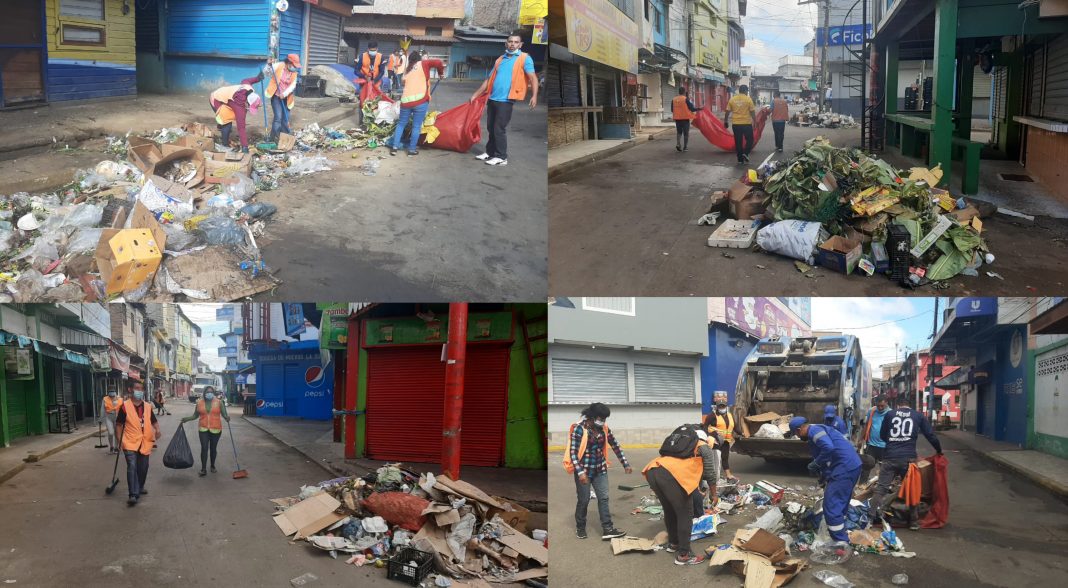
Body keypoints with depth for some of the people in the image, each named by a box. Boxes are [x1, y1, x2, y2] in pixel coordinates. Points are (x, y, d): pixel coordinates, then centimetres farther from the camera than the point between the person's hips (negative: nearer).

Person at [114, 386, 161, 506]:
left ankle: (140, 488, 36)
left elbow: (154, 421, 14)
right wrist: (120, 440, -5)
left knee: (143, 468, 14)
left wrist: (157, 430, -6)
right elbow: (119, 424, -1)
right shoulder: (125, 406, -6)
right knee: (132, 467, -15)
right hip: (130, 443, -4)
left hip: (145, 443, 4)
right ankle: (133, 495, -17)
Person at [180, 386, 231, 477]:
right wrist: (186, 419, -5)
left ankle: (213, 466, 28)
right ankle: (203, 469, -3)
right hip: (203, 429, 0)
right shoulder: (199, 403, 1)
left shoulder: (219, 402, -3)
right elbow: (195, 415, 9)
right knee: (204, 448, -7)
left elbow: (224, 414, -6)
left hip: (216, 429, 0)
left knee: (213, 448, 11)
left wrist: (227, 417, -27)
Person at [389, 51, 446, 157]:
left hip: (406, 100, 5)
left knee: (401, 124, 18)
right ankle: (412, 149, 7)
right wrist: (441, 73, 13)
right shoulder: (423, 64, 9)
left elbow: (409, 85, 21)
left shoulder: (407, 71, 24)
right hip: (420, 100, -4)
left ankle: (394, 147, 17)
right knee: (416, 126, 4)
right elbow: (438, 63, -4)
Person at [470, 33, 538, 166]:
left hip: (506, 100, -6)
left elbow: (533, 78, -11)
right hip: (492, 99, 6)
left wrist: (534, 96, -26)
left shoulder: (525, 58, 0)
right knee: (491, 128, 11)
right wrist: (476, 94, 18)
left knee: (499, 129, -6)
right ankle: (490, 153, 22)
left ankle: (501, 157, 2)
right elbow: (489, 80, 21)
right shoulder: (500, 60, 17)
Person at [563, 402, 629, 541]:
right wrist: (580, 472, -24)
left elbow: (615, 446, 9)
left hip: (600, 470, 5)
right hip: (584, 470, -5)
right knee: (584, 500, 5)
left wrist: (625, 464, 6)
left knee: (604, 498, 1)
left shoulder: (604, 429, 1)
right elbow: (573, 452, -18)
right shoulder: (579, 428, -16)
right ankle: (580, 528, 23)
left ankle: (608, 529, 3)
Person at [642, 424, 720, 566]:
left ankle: (673, 543, 41)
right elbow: (710, 474, 16)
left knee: (670, 510, 26)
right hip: (670, 474, -8)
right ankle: (683, 555, 7)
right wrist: (714, 495, 30)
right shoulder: (705, 447, 17)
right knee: (685, 513, 5)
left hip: (652, 471, 8)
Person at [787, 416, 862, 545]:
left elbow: (828, 448, -26)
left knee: (831, 505, -6)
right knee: (840, 502, 22)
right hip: (851, 466, 11)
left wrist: (815, 464, -13)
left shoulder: (814, 430, -9)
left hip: (845, 467, -11)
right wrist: (823, 476, 39)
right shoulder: (818, 430, 24)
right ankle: (842, 538, 34)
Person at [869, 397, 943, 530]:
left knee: (881, 487, 3)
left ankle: (870, 516, -3)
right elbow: (930, 435, 9)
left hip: (890, 457, 0)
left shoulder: (889, 415, 10)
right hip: (908, 458, 0)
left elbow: (882, 436, 19)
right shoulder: (918, 416, 9)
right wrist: (939, 450, 25)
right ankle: (913, 521, 16)